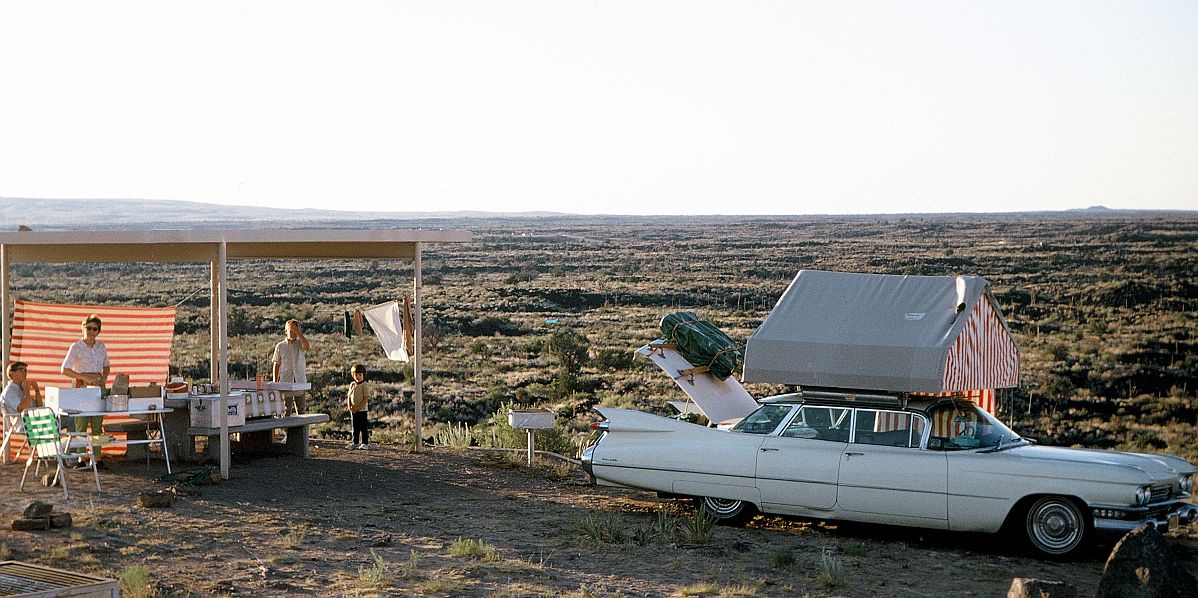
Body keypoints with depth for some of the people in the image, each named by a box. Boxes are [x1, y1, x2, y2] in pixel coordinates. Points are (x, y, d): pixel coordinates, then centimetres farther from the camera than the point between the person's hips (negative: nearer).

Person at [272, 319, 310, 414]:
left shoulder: (300, 343, 6)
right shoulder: (280, 346, 6)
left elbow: (307, 346, -20)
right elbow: (276, 365, 9)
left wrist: (298, 332, -20)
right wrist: (275, 383, 4)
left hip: (300, 382, 0)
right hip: (285, 383, 0)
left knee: (301, 411, 1)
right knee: (285, 412, 1)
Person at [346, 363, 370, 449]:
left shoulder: (365, 385, -9)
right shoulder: (352, 384, 9)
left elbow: (366, 398, -14)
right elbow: (349, 396, 12)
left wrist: (359, 407, -18)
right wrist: (349, 406, -3)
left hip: (362, 410, -6)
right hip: (353, 410, 6)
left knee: (363, 427, -2)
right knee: (355, 427, 12)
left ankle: (365, 443, 3)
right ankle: (355, 443, 19)